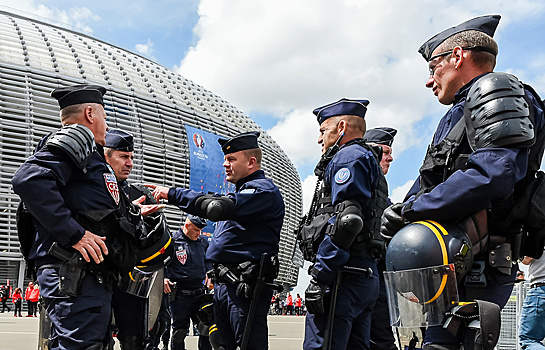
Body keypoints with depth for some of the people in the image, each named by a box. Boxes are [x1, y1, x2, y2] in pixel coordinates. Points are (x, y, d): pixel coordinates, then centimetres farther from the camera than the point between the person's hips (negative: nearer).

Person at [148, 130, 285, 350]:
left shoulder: (263, 191, -10)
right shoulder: (241, 192, 23)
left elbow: (218, 208, -23)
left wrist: (172, 194, -18)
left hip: (245, 286, -10)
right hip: (223, 284, 10)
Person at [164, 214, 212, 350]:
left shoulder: (203, 242, 12)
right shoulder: (172, 241, -4)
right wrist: (164, 278, -9)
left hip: (200, 293, 4)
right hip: (180, 296, -4)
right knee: (179, 331, 2)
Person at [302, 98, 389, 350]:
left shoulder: (348, 156, -3)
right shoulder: (371, 164, 28)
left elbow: (347, 221, -18)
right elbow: (383, 225, 25)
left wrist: (318, 277, -19)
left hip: (344, 275, -10)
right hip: (368, 276, 10)